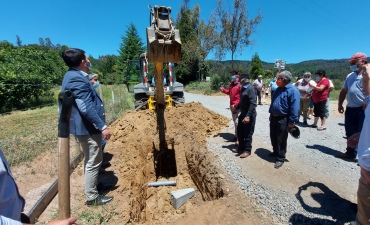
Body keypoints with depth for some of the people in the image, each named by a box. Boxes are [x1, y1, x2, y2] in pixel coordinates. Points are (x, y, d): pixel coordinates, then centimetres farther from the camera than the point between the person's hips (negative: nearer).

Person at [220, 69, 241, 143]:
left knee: (237, 122, -7)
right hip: (232, 105, 8)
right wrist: (224, 90, 3)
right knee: (234, 121, 15)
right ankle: (236, 136, 27)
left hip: (237, 106, -8)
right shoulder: (231, 83, 12)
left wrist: (236, 104, -24)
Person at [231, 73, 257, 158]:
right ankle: (241, 147, 33)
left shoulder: (250, 89, -18)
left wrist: (248, 116, -29)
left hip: (249, 115, -9)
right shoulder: (243, 88, 10)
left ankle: (247, 150, 19)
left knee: (247, 134, 3)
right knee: (240, 132, 17)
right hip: (243, 114, 9)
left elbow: (253, 104, -24)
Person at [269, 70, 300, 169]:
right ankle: (275, 152, 37)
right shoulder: (278, 89, 9)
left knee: (281, 139, 3)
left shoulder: (293, 90, -17)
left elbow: (294, 107, -20)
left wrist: (292, 121, -20)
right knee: (273, 137, 18)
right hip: (274, 117, 8)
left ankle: (280, 158, 17)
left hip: (283, 119, -8)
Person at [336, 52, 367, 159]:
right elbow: (344, 91, 18)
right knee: (350, 133, 14)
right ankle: (350, 152, 27)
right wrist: (340, 104, 14)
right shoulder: (350, 76, 14)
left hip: (363, 109, -6)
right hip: (350, 109, 6)